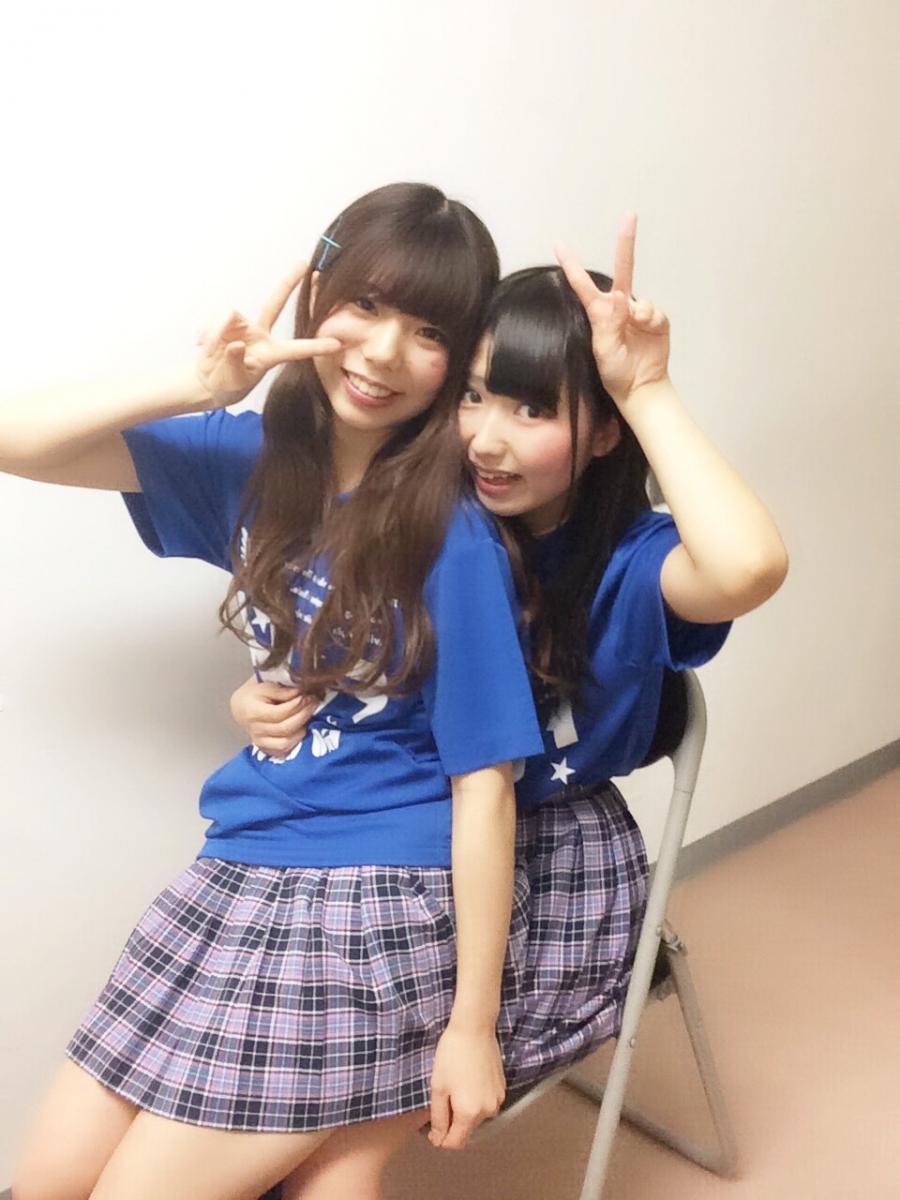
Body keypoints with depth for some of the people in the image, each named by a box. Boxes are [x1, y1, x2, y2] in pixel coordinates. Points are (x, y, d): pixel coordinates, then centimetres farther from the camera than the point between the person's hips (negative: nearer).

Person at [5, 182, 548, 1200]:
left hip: (377, 903, -6)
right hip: (236, 875, 6)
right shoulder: (257, 460, 0)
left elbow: (483, 784, -13)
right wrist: (196, 389, -17)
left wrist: (472, 1024, -10)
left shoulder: (453, 543, -16)